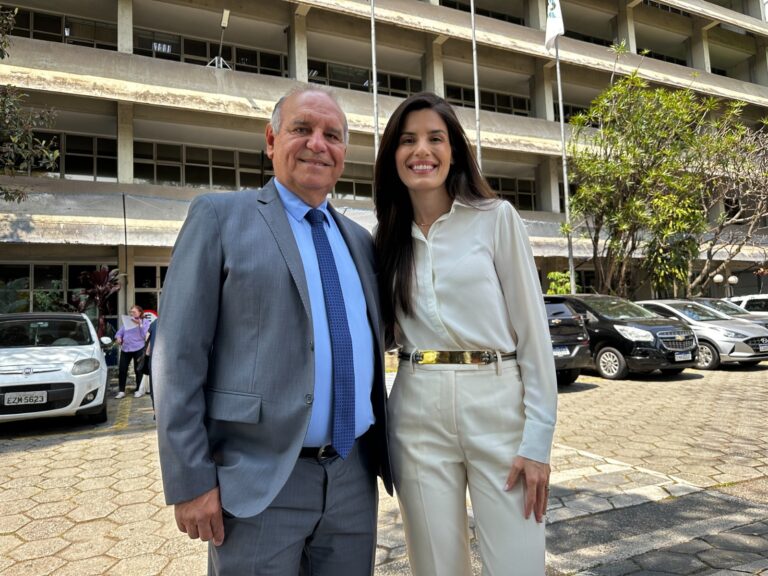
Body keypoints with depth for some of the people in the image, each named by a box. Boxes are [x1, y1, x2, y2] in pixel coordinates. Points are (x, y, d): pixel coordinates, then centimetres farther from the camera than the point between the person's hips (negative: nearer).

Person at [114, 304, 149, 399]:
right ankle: (121, 391, 7)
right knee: (122, 370, -1)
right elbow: (120, 332, 19)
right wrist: (118, 337, -3)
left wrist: (139, 324, -15)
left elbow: (145, 335, -6)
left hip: (138, 349, -4)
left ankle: (139, 390, 13)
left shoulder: (145, 322, 6)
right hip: (125, 349, 4)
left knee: (138, 370, 0)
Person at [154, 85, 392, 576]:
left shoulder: (358, 239, 11)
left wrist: (381, 454, 15)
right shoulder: (220, 216, -3)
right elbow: (179, 355, -8)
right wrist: (191, 479, -11)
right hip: (259, 481, -4)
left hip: (354, 478, 5)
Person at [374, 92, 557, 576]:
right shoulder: (388, 238, 10)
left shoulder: (496, 217, -1)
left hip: (498, 404, -2)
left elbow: (533, 329, -3)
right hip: (418, 413, 3)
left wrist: (538, 439, -7)